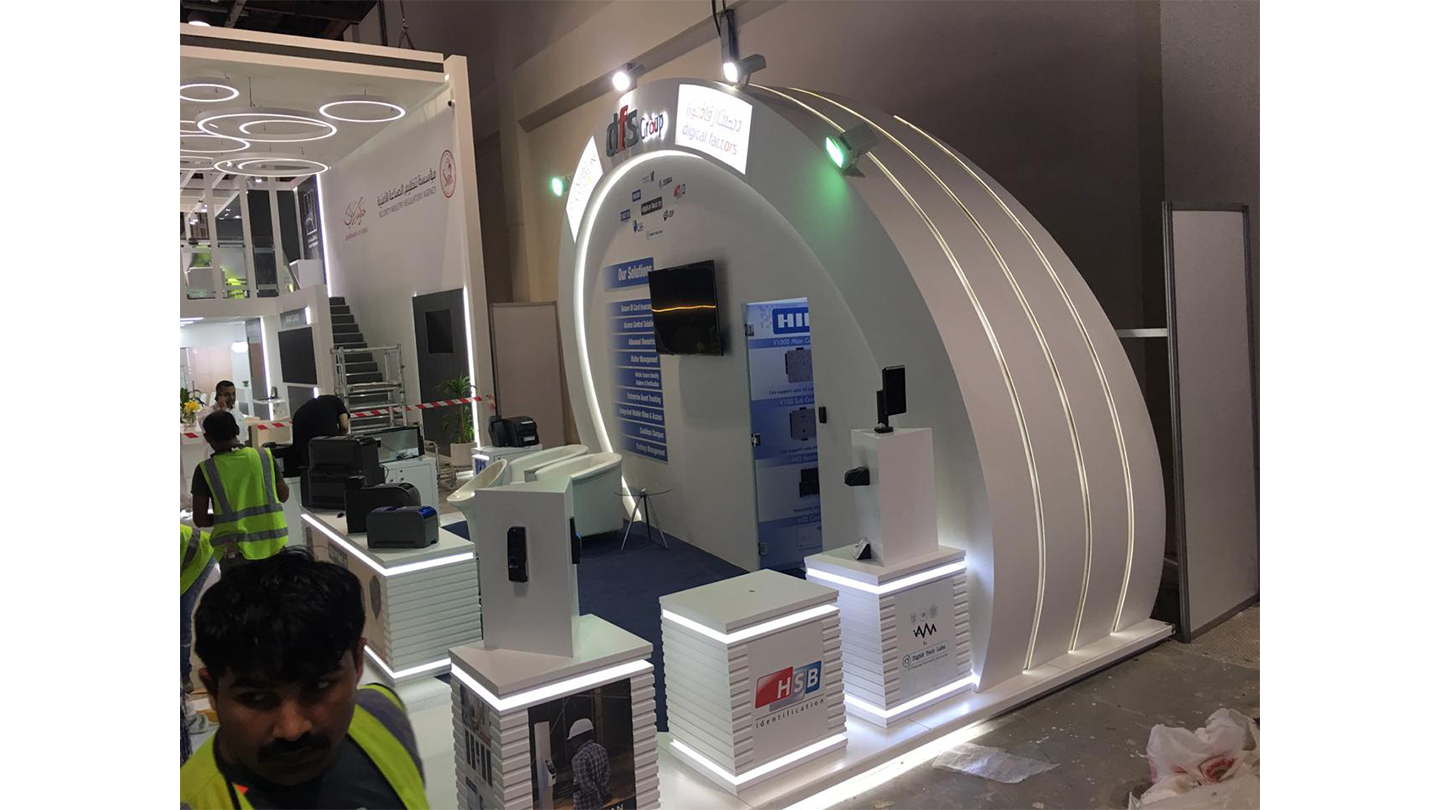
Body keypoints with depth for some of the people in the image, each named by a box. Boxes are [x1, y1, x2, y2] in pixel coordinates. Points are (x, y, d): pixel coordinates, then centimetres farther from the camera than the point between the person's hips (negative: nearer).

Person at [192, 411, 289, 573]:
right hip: (273, 544, 2)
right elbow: (284, 496, 10)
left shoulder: (205, 470, -6)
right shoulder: (265, 456, 0)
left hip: (234, 549, -2)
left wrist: (225, 518, 14)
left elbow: (200, 519, -3)